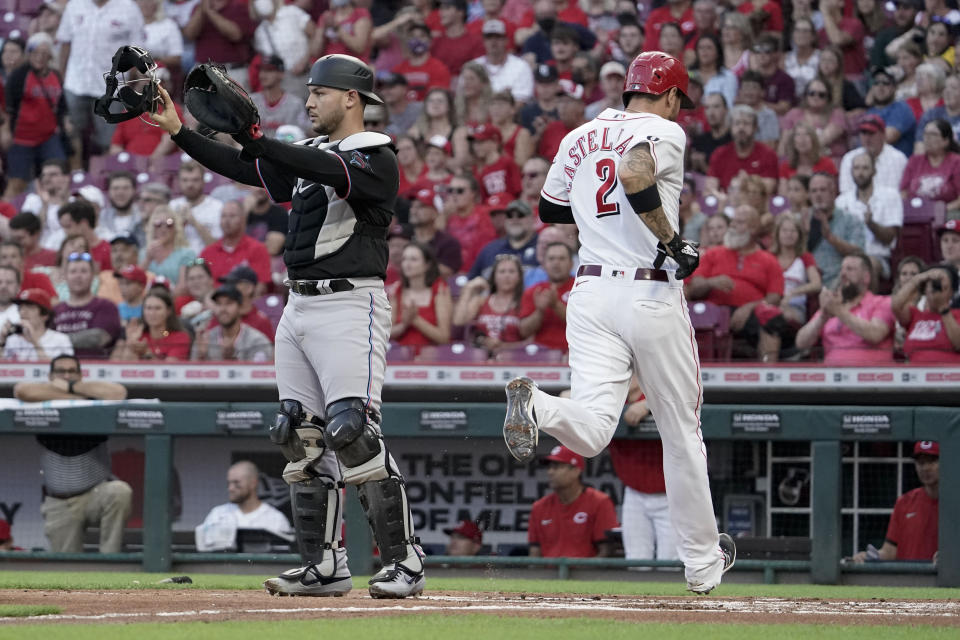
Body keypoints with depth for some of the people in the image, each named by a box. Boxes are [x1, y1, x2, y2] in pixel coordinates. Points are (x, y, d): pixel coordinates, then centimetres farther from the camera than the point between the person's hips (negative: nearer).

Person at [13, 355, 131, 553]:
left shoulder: (92, 403, 0)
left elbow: (118, 392, -21)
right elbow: (21, 391, -19)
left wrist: (71, 387, -13)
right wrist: (72, 397, -15)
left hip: (95, 494, -1)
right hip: (59, 504, 1)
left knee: (119, 491, -34)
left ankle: (110, 558, -23)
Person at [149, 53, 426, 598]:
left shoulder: (377, 159, -8)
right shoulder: (308, 155, 18)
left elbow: (332, 173, -26)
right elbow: (243, 169, 13)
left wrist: (255, 139, -35)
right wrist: (178, 131, 2)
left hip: (350, 304, -9)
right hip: (300, 306, 9)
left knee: (353, 431, -18)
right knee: (301, 437, 6)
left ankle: (405, 561, -13)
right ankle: (326, 566, 10)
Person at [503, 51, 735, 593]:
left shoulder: (582, 137, 14)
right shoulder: (666, 132, -4)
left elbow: (549, 208, 25)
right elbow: (635, 174, -25)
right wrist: (672, 240, -17)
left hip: (591, 293, 4)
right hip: (653, 296, -4)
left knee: (591, 431, -11)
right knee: (682, 431, 13)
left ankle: (535, 405, -44)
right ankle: (702, 560, 23)